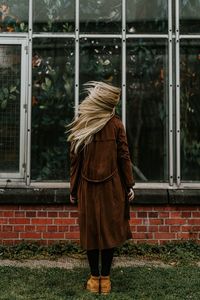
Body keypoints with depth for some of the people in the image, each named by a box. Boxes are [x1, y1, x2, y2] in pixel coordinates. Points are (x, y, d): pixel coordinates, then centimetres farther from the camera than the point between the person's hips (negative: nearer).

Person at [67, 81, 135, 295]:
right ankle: (105, 278, 14)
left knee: (91, 229, 9)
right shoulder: (116, 124, -5)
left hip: (88, 187, 1)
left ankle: (94, 278, 17)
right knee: (109, 229, 7)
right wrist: (129, 185, 4)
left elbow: (75, 159, -1)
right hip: (111, 186, 0)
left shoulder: (79, 125, -3)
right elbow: (124, 156, -4)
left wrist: (73, 189, 6)